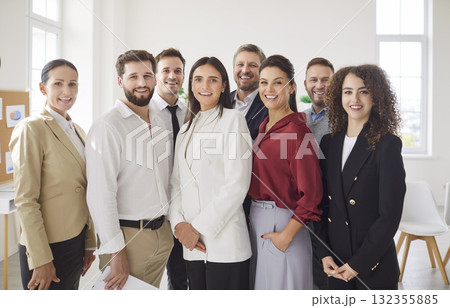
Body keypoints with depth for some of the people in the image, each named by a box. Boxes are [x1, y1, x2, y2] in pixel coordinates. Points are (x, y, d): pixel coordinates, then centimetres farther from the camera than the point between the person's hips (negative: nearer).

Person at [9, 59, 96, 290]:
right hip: (47, 246, -7)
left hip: (76, 242, 7)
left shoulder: (77, 131, 11)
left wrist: (89, 244, 13)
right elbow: (25, 200, -16)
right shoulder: (31, 129, -12)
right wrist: (41, 260, -17)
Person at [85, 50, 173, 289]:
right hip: (127, 235, -7)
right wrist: (116, 250, -19)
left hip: (162, 233, 7)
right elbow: (101, 194, -19)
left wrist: (173, 224, 13)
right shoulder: (107, 126, -14)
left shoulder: (160, 124, 10)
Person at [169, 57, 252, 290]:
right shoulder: (186, 129, 17)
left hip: (224, 242, -5)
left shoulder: (233, 119, -3)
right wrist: (178, 223, -3)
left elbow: (237, 184, -12)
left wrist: (198, 227, -12)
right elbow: (176, 183, 13)